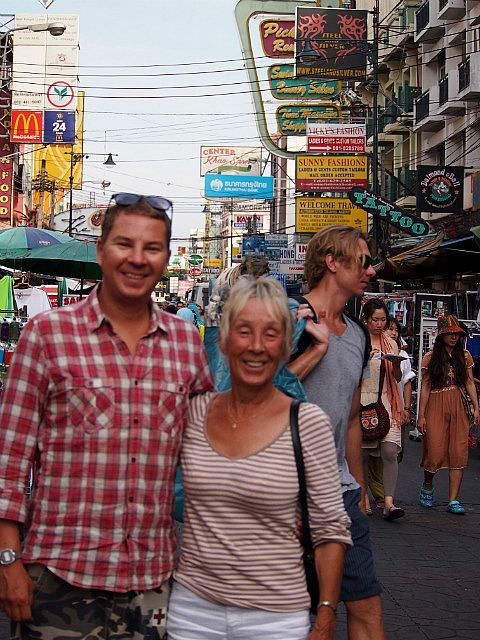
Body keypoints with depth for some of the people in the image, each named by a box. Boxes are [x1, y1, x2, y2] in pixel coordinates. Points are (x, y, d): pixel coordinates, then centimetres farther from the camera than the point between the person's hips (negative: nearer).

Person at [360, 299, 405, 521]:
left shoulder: (391, 344, 14)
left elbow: (397, 379, 14)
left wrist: (396, 364, -7)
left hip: (386, 402, 2)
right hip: (362, 401, -1)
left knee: (390, 451, -13)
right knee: (362, 453, 0)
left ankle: (389, 503, -16)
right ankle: (363, 497, 17)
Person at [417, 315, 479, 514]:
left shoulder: (464, 356, 10)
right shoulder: (430, 358, 2)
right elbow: (425, 388, 1)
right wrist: (421, 415, -2)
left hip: (458, 409, 2)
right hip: (435, 409, -2)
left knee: (459, 455, -5)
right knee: (435, 452, -5)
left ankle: (453, 500, -2)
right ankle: (427, 486, 26)